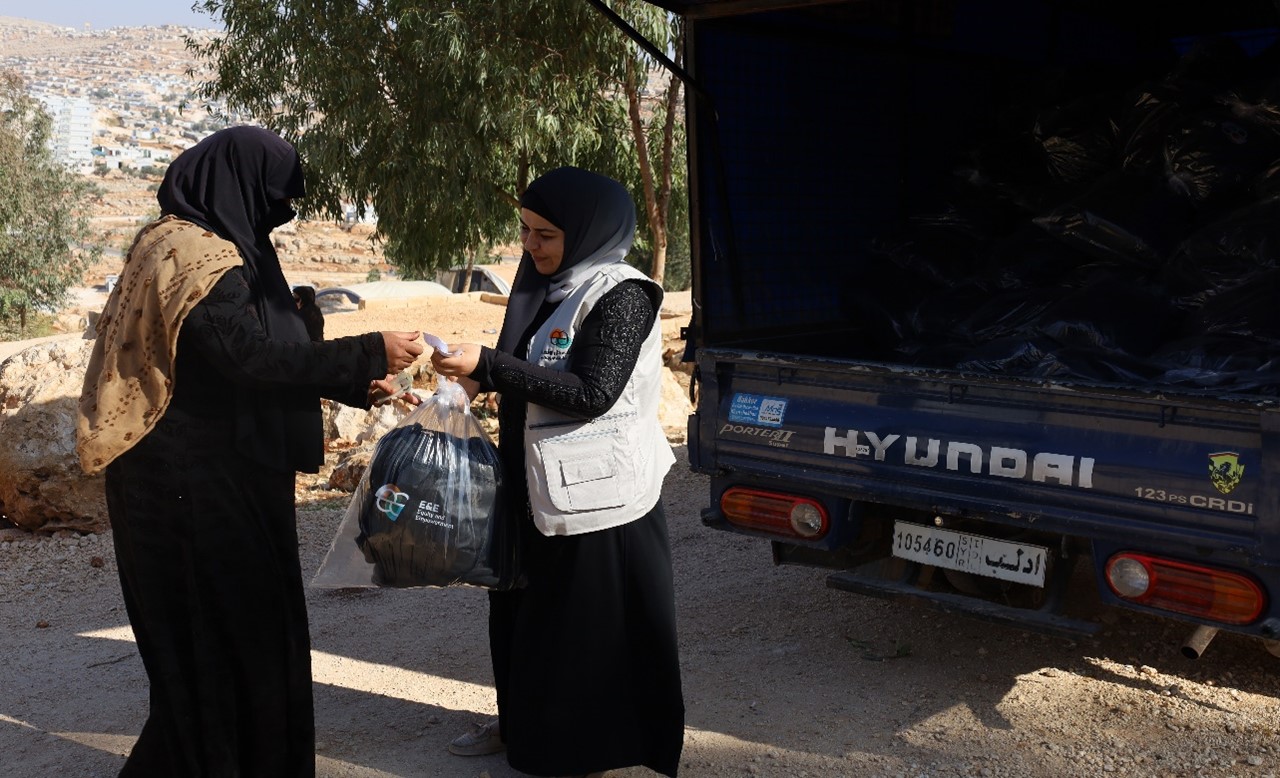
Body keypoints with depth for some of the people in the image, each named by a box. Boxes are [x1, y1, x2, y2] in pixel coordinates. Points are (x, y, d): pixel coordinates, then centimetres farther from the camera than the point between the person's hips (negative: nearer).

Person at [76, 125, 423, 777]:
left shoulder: (211, 245, 14)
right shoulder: (192, 252, -17)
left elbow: (240, 353, 17)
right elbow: (250, 355, -27)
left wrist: (350, 382, 9)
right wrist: (367, 355, -23)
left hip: (216, 473, 10)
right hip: (195, 482, -10)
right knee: (217, 634, 0)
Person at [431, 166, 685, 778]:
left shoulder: (620, 295, -16)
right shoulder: (544, 285, 8)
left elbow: (592, 392, -24)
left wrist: (489, 365, -25)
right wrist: (484, 377, -2)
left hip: (597, 492, -8)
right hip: (537, 483, 8)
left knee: (592, 624, 4)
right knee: (521, 606, 18)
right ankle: (523, 723, 37)